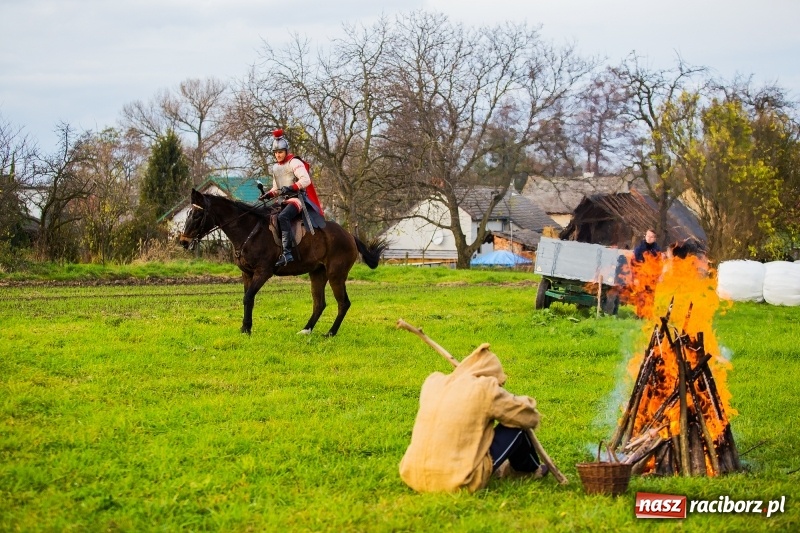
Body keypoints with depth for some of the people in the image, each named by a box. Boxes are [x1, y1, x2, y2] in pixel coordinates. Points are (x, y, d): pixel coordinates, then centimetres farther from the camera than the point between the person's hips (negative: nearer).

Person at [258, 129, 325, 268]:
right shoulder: (275, 168, 20)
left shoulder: (294, 162, -6)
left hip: (299, 197, -10)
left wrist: (290, 188, -32)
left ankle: (287, 253, -40)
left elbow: (306, 180, -20)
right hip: (286, 200, 10)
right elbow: (276, 188, 29)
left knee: (283, 217, -33)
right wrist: (268, 195, 8)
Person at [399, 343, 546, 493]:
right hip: (461, 483, -6)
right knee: (516, 426, 9)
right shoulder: (485, 389, -9)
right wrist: (527, 403, 25)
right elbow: (529, 418, 2)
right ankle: (529, 469, 37)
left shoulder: (433, 382, 8)